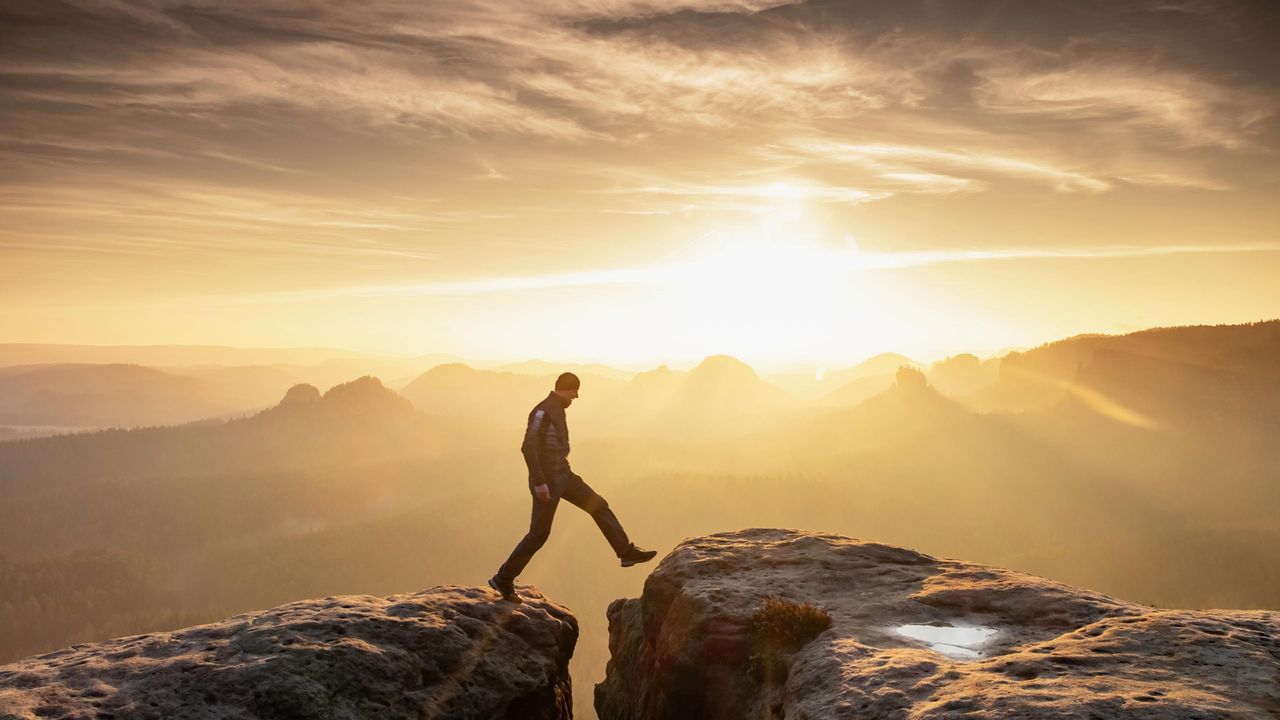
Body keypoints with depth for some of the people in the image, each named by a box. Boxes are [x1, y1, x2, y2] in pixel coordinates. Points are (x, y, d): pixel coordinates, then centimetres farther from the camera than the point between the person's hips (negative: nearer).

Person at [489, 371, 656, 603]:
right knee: (539, 534, -1)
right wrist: (539, 482, -28)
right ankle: (503, 579, 12)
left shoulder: (558, 410, 9)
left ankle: (626, 552, 13)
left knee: (599, 506, 7)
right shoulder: (543, 411, -20)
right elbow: (528, 448, -27)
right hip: (547, 480, -9)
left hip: (563, 475, 9)